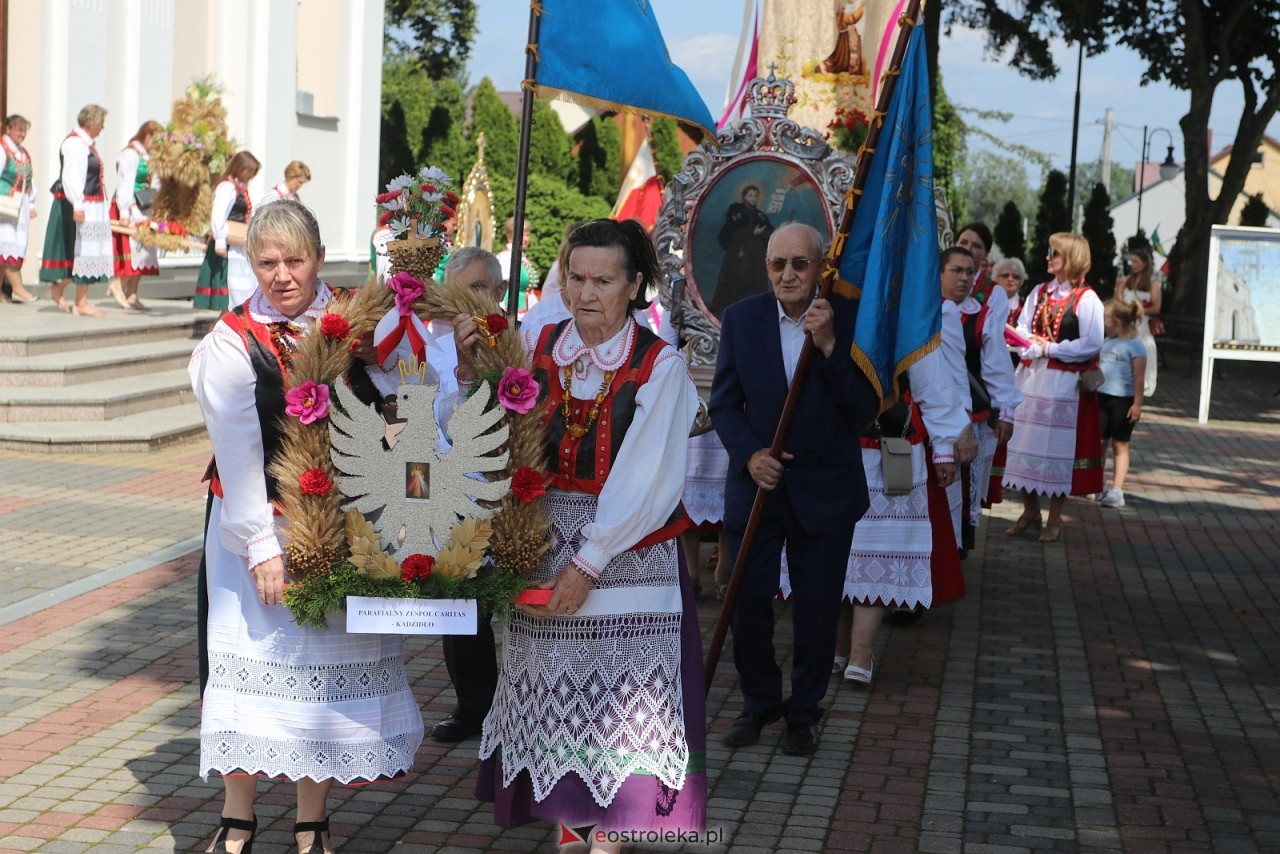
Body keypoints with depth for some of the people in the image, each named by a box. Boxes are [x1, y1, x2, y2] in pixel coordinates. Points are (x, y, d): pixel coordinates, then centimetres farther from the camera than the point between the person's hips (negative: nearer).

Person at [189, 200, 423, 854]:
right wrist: (261, 547, -13)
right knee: (251, 659, 1)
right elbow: (238, 452, -9)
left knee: (327, 661, 4)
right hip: (258, 526, -2)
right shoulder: (230, 344, -5)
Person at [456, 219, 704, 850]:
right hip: (544, 541, 4)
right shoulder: (541, 347, 3)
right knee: (555, 691, 8)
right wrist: (472, 371, -13)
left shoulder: (659, 366, -8)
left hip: (625, 553, -3)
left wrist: (588, 563, -16)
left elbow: (643, 480, -13)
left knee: (615, 695, 0)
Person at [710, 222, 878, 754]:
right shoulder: (741, 318, -3)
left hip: (825, 489, -1)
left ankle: (803, 713, 26)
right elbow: (724, 403, 2)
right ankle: (759, 702, 28)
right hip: (756, 482, 1)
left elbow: (866, 409, -14)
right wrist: (750, 455, -15)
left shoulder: (850, 319, -8)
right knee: (749, 602, 6)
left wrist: (829, 346, -24)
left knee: (817, 611, 8)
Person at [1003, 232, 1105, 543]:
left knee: (1057, 447, 0)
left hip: (1064, 385, -6)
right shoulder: (1039, 292, 12)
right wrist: (1026, 339, -17)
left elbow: (1092, 344, -15)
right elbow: (1023, 329, 6)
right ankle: (1030, 511, 21)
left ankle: (1054, 519, 11)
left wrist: (1050, 348, -13)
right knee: (1026, 442, 8)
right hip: (1031, 378, 6)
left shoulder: (1086, 299, -8)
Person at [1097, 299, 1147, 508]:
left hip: (1123, 400, -7)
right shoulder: (1106, 342, 12)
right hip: (1102, 397, 7)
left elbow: (1139, 377, -12)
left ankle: (1116, 490, 1)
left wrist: (1137, 404, -16)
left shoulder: (1135, 345, -10)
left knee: (1120, 446, 0)